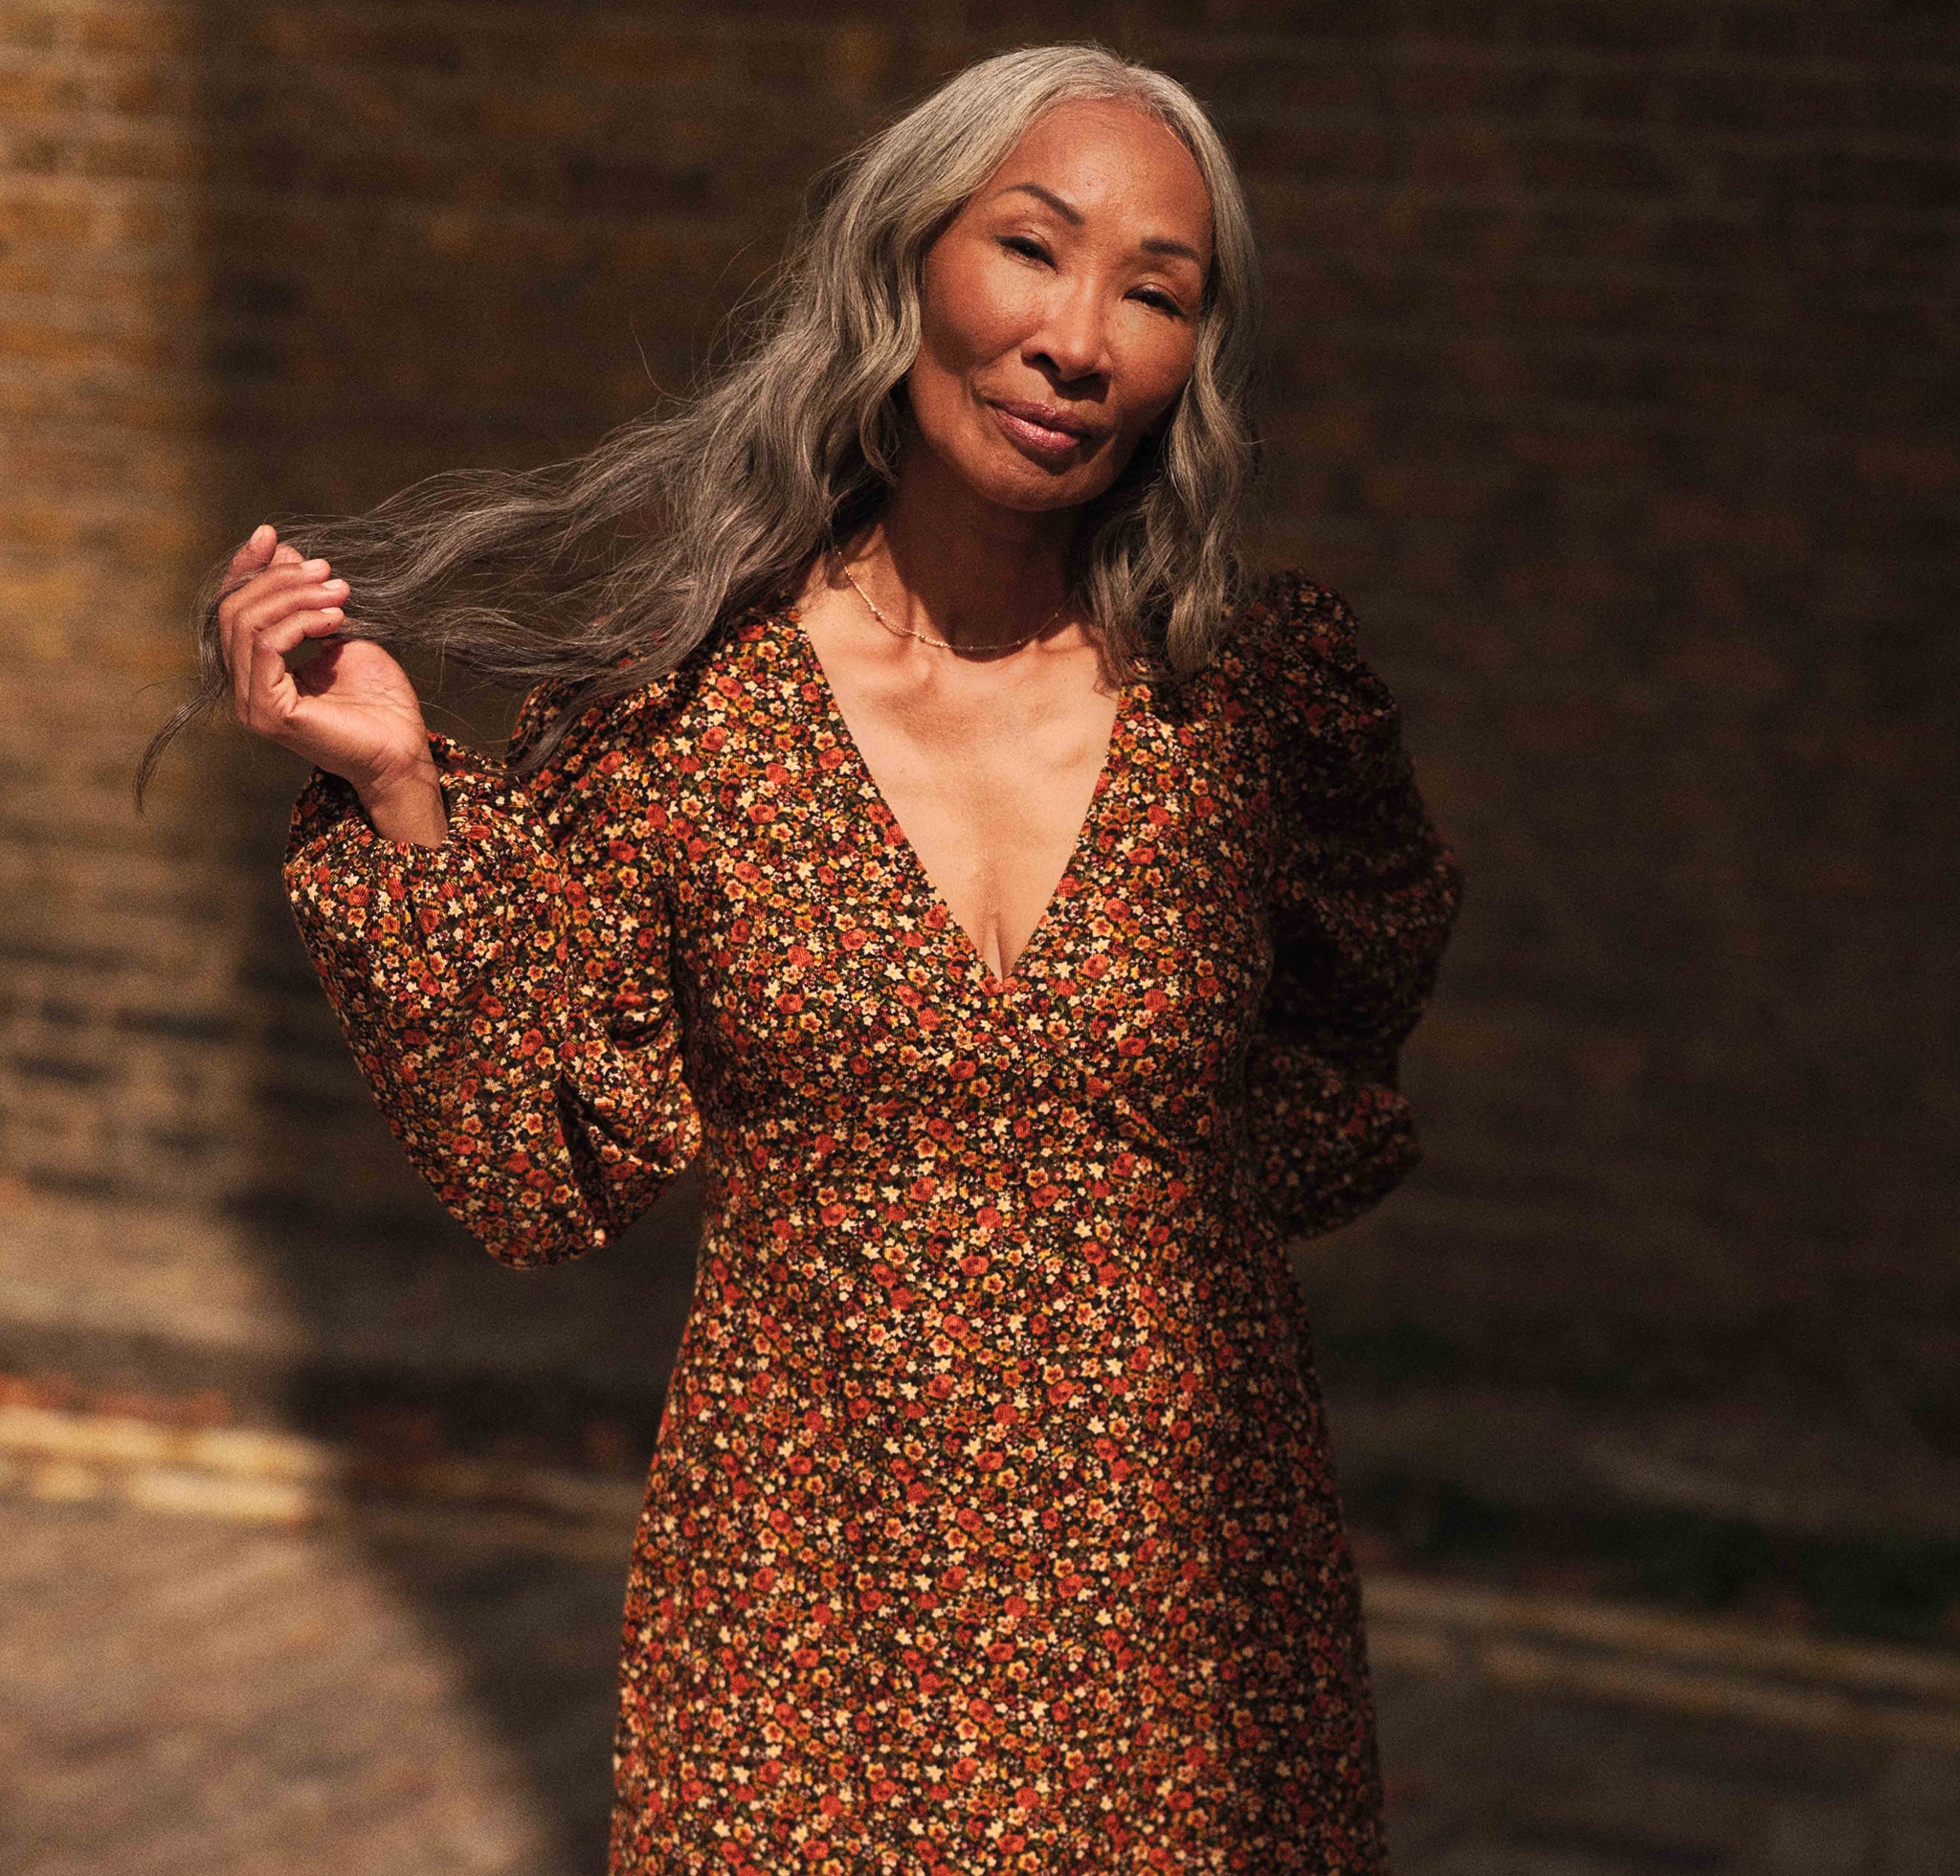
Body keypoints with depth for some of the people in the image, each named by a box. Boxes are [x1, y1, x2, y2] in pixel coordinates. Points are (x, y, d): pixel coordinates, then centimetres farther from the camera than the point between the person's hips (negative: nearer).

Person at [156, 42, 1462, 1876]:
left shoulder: (1265, 693, -5)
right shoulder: (670, 689, -7)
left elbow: (1372, 1047, 13)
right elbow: (543, 1183, -4)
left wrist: (1181, 1186, -3)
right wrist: (401, 802, -11)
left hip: (1183, 1579, 1)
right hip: (803, 1601, -1)